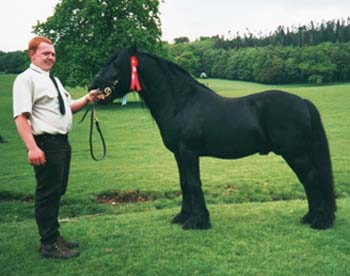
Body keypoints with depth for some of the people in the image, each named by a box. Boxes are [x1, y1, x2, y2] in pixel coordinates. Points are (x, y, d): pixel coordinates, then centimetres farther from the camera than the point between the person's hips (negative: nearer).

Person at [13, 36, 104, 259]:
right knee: (47, 194, -2)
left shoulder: (54, 80, 19)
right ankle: (49, 244, 8)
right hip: (46, 144, -9)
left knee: (57, 192, 15)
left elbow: (68, 107, 27)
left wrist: (87, 99, 8)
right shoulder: (26, 79, -9)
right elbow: (21, 116, -18)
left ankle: (53, 237, 28)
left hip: (62, 141, 9)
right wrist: (32, 147, -28)